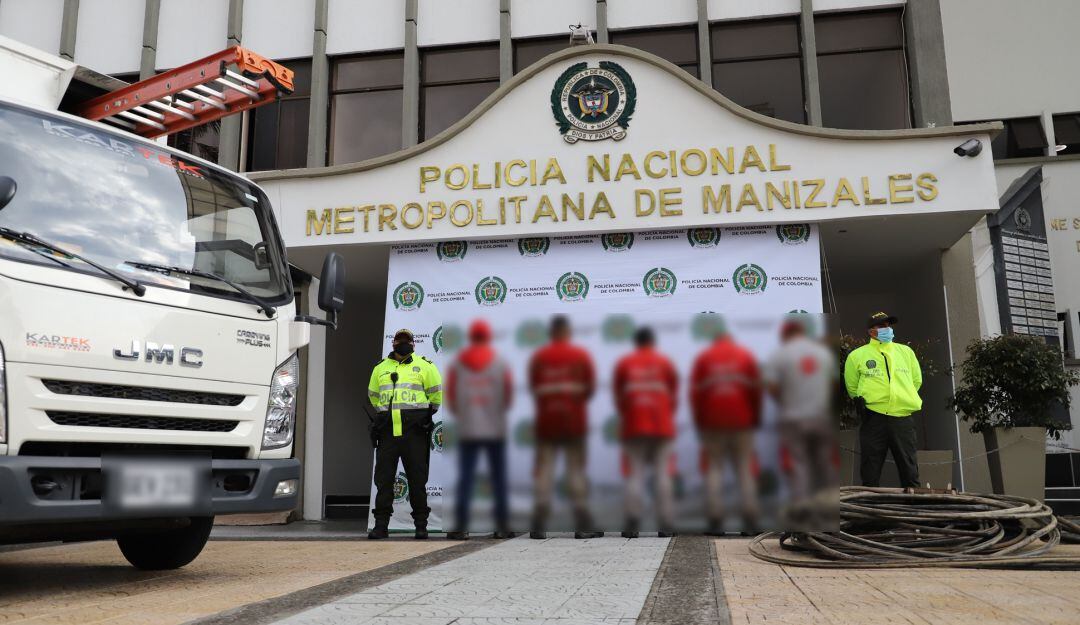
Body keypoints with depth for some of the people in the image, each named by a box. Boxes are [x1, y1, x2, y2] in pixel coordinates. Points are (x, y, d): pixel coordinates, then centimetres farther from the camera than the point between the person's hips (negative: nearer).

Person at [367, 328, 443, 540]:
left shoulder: (424, 365, 5)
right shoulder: (380, 368, 16)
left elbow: (436, 391, 13)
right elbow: (373, 394, 30)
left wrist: (429, 411, 16)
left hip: (414, 429, -3)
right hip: (387, 431, 3)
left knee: (417, 478, 1)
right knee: (383, 477, 2)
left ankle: (421, 525, 8)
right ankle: (381, 524, 8)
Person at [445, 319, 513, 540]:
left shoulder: (457, 364, 3)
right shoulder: (500, 363, 2)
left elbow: (450, 396, 4)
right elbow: (508, 394, 3)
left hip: (467, 430, 1)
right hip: (495, 429, 0)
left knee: (465, 478, 1)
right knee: (498, 479, 5)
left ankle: (461, 526, -4)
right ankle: (502, 526, 6)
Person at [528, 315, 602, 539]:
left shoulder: (539, 356, 2)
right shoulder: (581, 355, 0)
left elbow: (533, 386, 3)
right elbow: (591, 386, 2)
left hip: (546, 420, 1)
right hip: (574, 420, -1)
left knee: (544, 470, 3)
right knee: (577, 470, 4)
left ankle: (539, 526, -1)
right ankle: (583, 526, 4)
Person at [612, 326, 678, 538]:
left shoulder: (624, 363, 6)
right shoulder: (665, 362, 6)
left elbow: (618, 395, 6)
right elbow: (673, 393, 8)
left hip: (634, 426, 0)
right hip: (662, 426, 0)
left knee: (634, 475, 0)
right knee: (663, 473, 2)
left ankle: (632, 524, -10)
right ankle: (666, 525, -1)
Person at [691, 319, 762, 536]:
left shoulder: (703, 358, 5)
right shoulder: (746, 355, 7)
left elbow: (695, 392, 1)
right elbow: (756, 389, 2)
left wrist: (699, 421, 8)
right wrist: (756, 417, 9)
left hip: (713, 422, -1)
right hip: (741, 421, 1)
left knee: (713, 469, 3)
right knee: (745, 469, 6)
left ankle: (715, 520, -3)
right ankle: (750, 519, 1)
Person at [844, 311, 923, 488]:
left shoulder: (906, 351, 16)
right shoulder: (858, 355, 6)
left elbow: (916, 380, 23)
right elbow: (852, 386, 13)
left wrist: (903, 399, 12)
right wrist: (862, 401, 0)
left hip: (902, 418, 3)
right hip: (873, 419, -2)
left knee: (909, 466, 7)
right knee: (871, 468, 1)